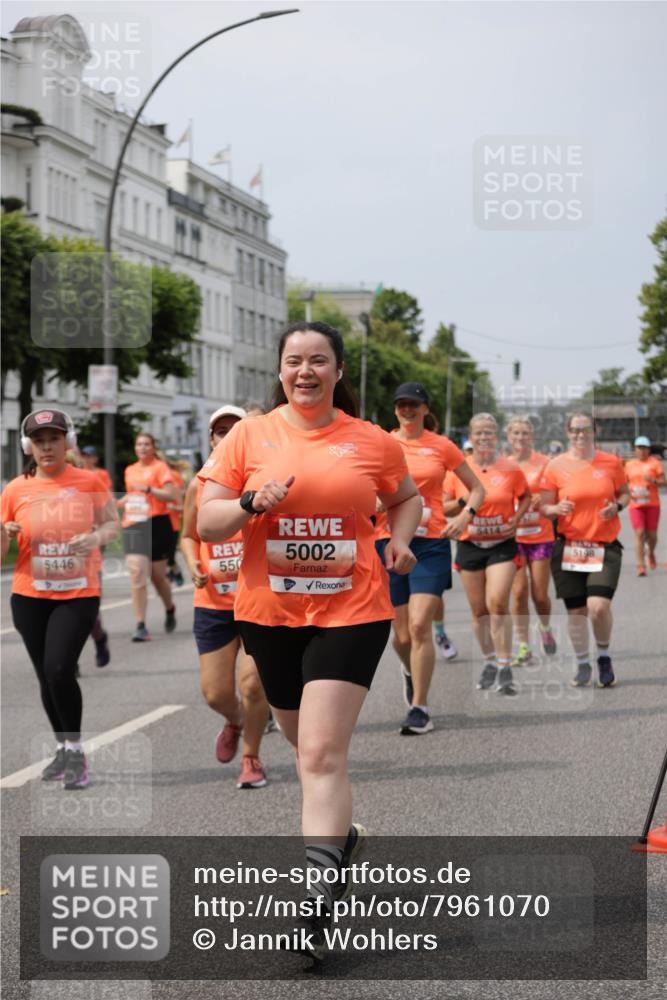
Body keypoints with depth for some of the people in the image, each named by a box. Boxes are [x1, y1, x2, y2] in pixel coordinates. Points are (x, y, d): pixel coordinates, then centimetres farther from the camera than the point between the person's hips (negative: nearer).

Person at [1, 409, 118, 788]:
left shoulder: (89, 482, -4)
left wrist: (96, 537, -15)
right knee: (47, 676, 10)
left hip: (79, 594, -3)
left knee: (60, 670, -17)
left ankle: (76, 750, 0)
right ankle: (63, 750, 28)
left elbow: (113, 523, 7)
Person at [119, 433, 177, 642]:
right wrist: (116, 503, 12)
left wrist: (147, 489, -21)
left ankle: (170, 610, 37)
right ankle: (140, 626, -10)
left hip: (157, 524, -4)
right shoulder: (130, 470, 15)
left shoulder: (160, 467, -3)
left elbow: (171, 495, -13)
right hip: (133, 526, 4)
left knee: (157, 576, 6)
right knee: (136, 574, -10)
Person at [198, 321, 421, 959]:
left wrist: (399, 540, 0)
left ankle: (317, 908, -13)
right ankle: (342, 834, 48)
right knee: (307, 742, 19)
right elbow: (206, 524, 0)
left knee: (321, 753, -13)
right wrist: (252, 503, -18)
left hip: (351, 611, -3)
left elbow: (406, 499, 20)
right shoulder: (249, 436, 1)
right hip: (269, 612, 3)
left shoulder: (372, 442, 1)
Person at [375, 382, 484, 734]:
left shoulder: (441, 446, 5)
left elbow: (477, 488, 13)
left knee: (420, 625, -15)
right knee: (402, 635, 4)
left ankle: (419, 708, -7)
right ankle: (410, 669, 40)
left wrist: (463, 517, -4)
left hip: (431, 543, -1)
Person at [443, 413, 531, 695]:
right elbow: (444, 507, 5)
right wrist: (463, 502, -14)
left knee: (497, 602, -17)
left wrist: (517, 518, -5)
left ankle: (505, 667, -11)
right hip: (470, 546, 2)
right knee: (478, 609, 9)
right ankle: (489, 661, 26)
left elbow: (525, 497, 13)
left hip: (502, 545, -2)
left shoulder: (510, 468, -2)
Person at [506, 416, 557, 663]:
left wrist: (540, 500, -19)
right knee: (519, 592, -6)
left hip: (540, 535, -1)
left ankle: (545, 627, 33)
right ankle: (523, 646, 3)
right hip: (512, 537, 1)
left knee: (540, 594, 1)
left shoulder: (544, 462, -1)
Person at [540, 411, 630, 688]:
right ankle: (582, 664, 24)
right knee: (576, 610, 4)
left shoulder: (611, 462, 2)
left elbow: (625, 492, 15)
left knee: (599, 606, -15)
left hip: (605, 546, -1)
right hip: (569, 547, 1)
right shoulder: (556, 466, -1)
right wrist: (557, 508, -19)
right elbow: (543, 506, 3)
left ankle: (604, 657, 11)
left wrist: (617, 506, -7)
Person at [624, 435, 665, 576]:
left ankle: (651, 553, 37)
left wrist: (653, 481, -23)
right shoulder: (629, 465, 9)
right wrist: (628, 492, -3)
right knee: (639, 533, -11)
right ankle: (641, 566, -11)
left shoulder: (655, 462, 1)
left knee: (652, 534, 4)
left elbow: (663, 482, -4)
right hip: (636, 505, 1)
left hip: (652, 504, -1)